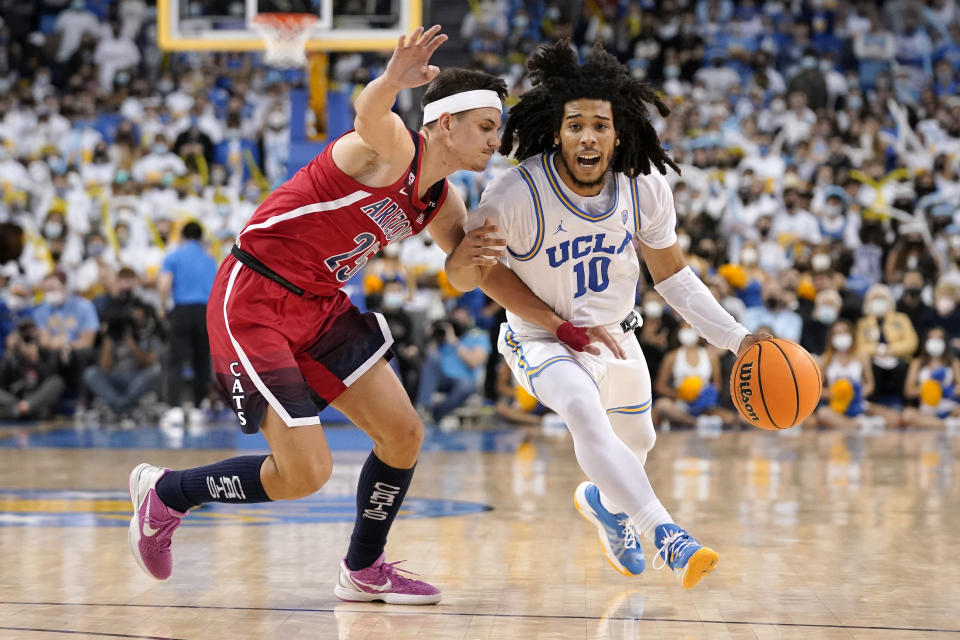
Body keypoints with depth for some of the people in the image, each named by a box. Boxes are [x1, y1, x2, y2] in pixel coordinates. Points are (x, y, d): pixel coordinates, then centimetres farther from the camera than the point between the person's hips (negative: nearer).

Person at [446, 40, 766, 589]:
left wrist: (737, 339, -10)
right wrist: (465, 260, -45)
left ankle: (602, 501, 60)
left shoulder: (645, 185, -17)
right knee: (586, 415, -35)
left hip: (615, 333, 5)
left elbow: (672, 273, -3)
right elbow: (465, 280, -19)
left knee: (638, 440, 25)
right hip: (544, 338, -5)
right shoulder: (516, 194, -30)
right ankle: (668, 537, -41)